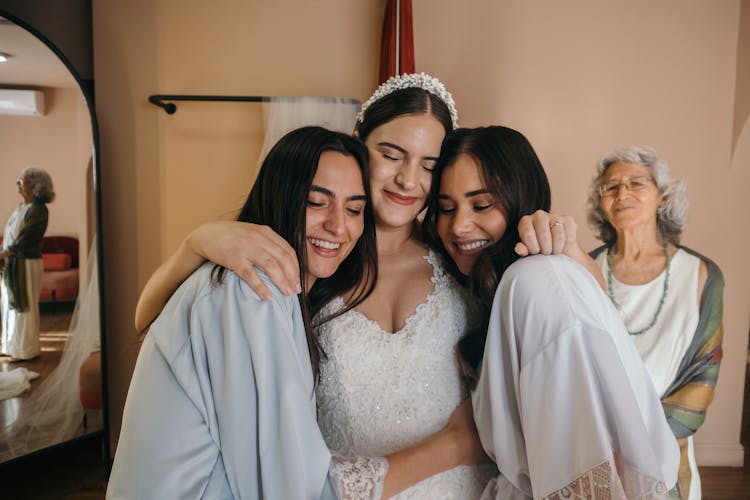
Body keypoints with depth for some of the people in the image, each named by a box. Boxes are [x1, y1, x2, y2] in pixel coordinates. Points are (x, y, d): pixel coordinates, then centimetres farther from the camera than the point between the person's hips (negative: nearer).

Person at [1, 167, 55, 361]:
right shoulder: (22, 207, 12)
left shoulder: (38, 210, -15)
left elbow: (25, 239, -19)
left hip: (26, 264, -9)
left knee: (23, 306, 0)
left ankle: (26, 350, 12)